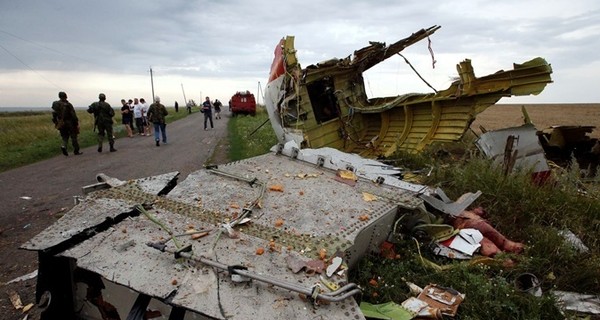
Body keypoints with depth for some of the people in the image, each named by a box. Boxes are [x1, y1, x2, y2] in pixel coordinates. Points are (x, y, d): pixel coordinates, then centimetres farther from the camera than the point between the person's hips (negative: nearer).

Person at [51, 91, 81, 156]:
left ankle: (64, 146, -12)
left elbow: (54, 115, 6)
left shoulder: (55, 105, 3)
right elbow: (73, 115, -14)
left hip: (61, 124, 4)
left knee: (65, 137, 15)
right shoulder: (68, 105, -13)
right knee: (74, 137, 5)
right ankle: (76, 151, 9)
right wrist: (76, 123, -6)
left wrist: (56, 123, 15)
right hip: (70, 124, -4)